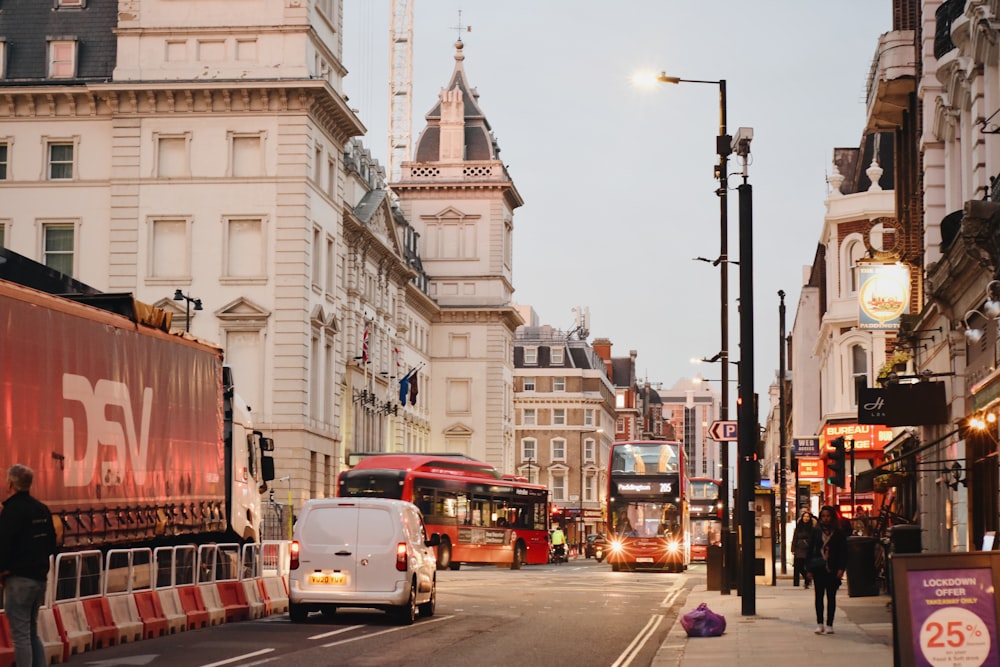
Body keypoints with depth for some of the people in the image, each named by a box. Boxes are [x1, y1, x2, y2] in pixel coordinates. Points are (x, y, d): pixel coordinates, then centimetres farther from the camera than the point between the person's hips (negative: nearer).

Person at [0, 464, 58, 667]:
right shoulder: (42, 509, 10)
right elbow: (51, 543, 17)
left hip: (19, 579, -8)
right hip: (40, 577, 8)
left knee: (21, 634, -3)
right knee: (32, 631, 17)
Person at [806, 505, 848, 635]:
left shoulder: (839, 533, 1)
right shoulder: (816, 531, 5)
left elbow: (843, 552, 2)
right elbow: (810, 550, 5)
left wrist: (841, 569, -8)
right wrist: (809, 569, 0)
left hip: (833, 569, -1)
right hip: (818, 569, 1)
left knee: (831, 596, 4)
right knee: (819, 596, 3)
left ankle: (829, 625, 8)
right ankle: (819, 624, 7)